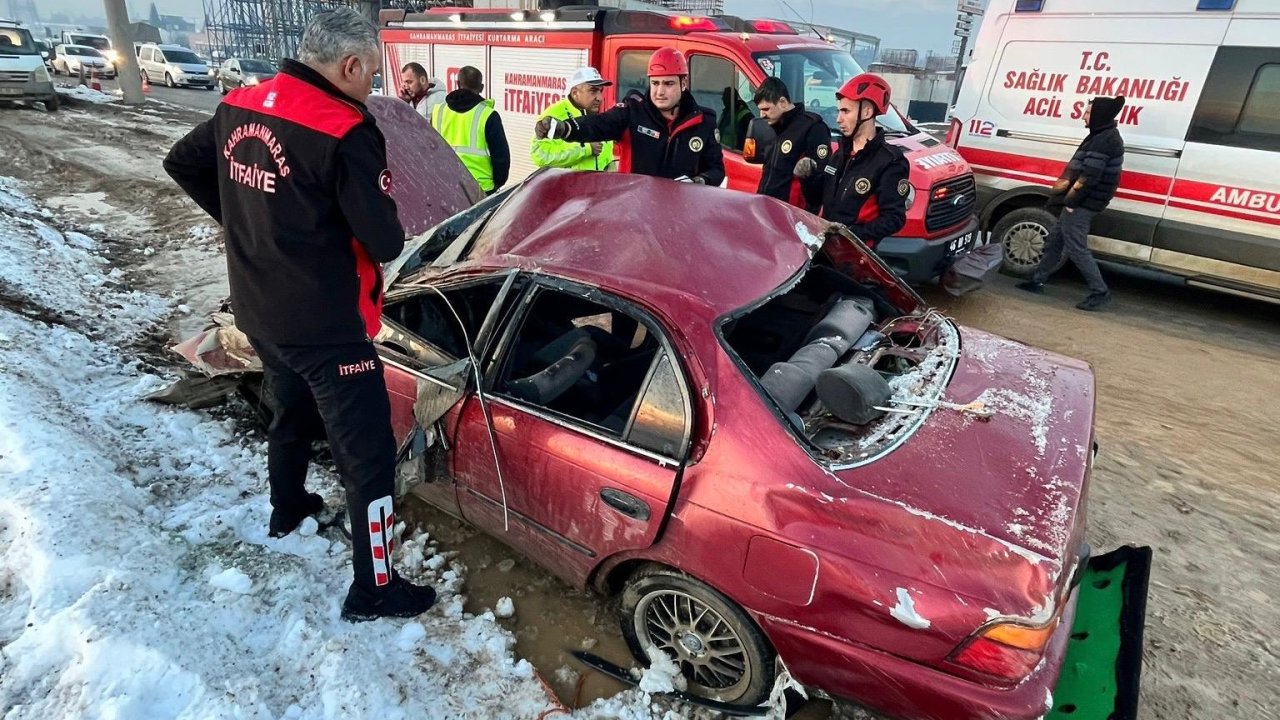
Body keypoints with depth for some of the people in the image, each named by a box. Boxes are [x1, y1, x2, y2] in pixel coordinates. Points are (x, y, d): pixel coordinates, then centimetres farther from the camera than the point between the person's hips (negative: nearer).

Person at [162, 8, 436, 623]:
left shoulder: (239, 107, 3)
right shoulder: (345, 133, -22)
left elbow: (181, 163, 17)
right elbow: (385, 242, -21)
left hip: (258, 313, 9)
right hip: (326, 328, -8)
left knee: (290, 412, 30)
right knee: (367, 452, 1)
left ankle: (287, 510, 53)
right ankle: (372, 590, 12)